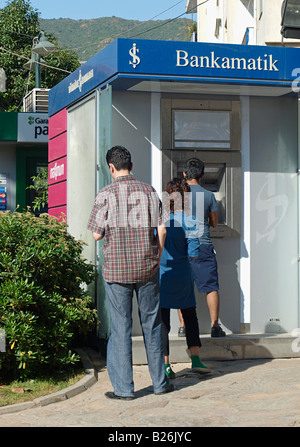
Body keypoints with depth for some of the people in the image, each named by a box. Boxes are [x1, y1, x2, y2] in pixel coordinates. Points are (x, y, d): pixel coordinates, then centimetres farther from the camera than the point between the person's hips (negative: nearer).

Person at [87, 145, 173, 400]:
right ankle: (160, 383, 18)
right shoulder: (149, 191, 3)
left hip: (116, 269, -2)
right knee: (151, 324, 12)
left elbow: (97, 235, -5)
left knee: (120, 326, 3)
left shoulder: (106, 194, -5)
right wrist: (157, 261, 12)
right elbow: (161, 230, 2)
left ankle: (124, 388, 6)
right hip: (147, 267, 2)